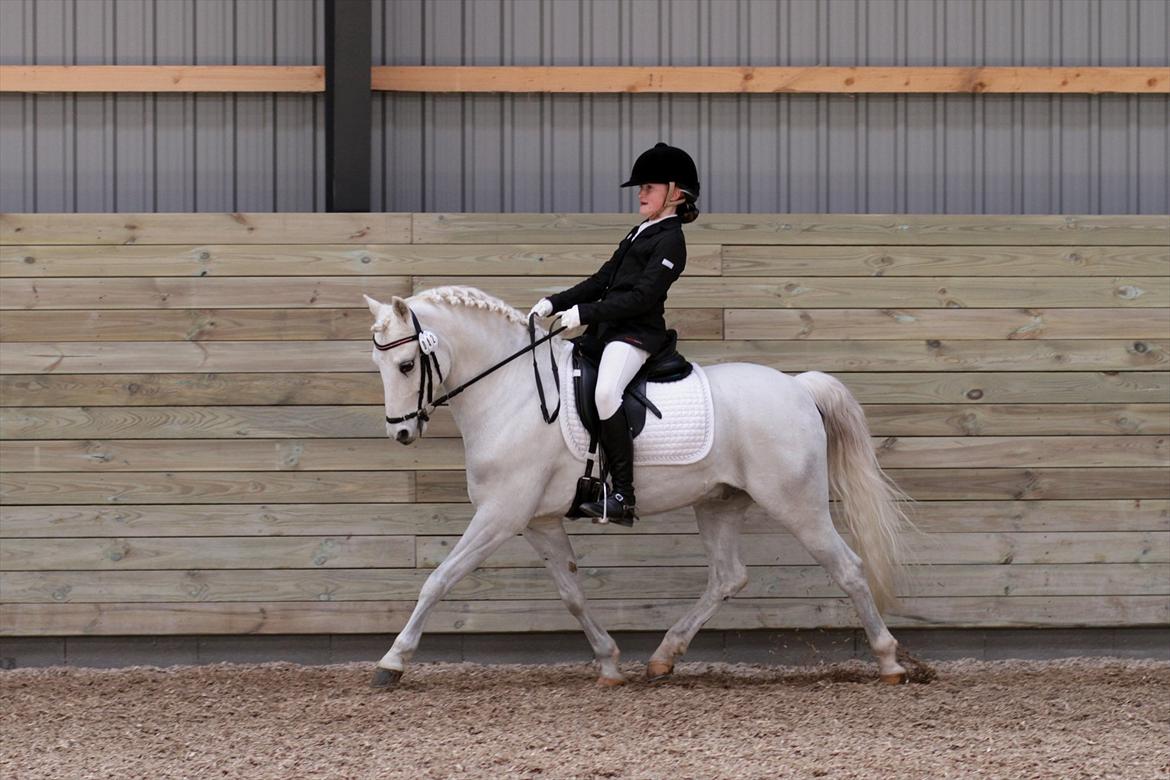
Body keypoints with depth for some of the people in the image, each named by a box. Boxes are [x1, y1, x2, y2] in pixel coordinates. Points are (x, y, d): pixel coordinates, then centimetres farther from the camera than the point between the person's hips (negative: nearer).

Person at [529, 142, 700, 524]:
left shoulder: (670, 241, -8)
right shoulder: (638, 235, 22)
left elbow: (642, 296, -18)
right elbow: (601, 282, 21)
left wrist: (584, 312, -21)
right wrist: (554, 303, 8)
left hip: (637, 333, -11)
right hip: (605, 329, 11)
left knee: (605, 392, -35)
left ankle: (623, 497, -34)